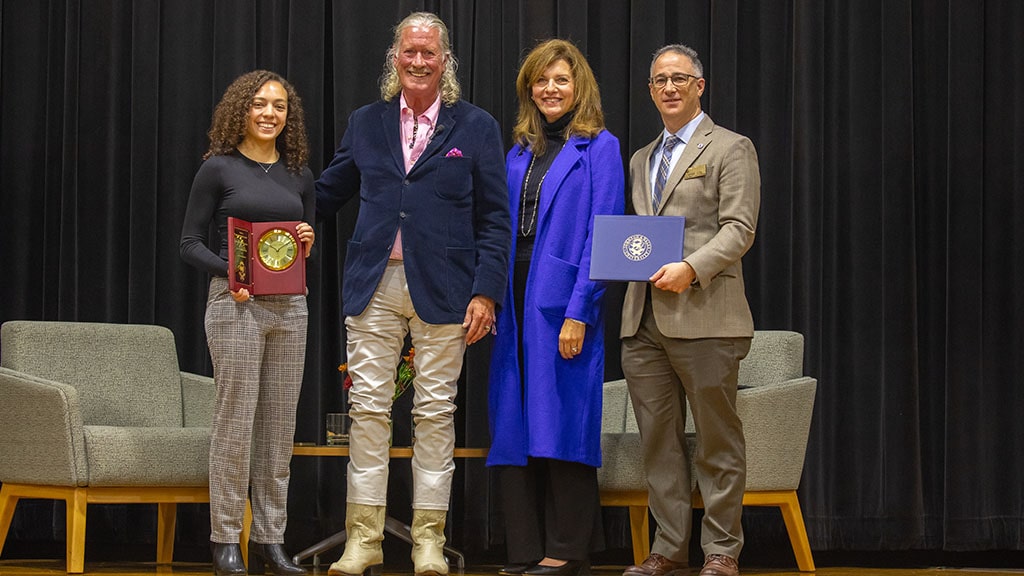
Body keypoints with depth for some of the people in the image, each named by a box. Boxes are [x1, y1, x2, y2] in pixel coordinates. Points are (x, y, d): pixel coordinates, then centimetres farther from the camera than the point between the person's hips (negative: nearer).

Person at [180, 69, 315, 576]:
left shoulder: (298, 176, 13)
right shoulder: (219, 168, 0)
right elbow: (190, 243, -1)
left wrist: (307, 244, -2)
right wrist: (228, 272, -17)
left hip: (289, 306, 5)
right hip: (236, 304, -5)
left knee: (279, 424, 4)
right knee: (235, 419, -6)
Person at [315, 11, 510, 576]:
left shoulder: (476, 127, 4)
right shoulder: (364, 124, 11)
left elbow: (494, 219, 2)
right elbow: (327, 195, 19)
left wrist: (486, 291, -6)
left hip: (442, 290, -2)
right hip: (373, 287, 2)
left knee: (435, 412, 2)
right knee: (368, 408, 0)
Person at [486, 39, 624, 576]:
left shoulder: (599, 148, -2)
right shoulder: (519, 154, 17)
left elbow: (601, 236, -9)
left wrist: (579, 313, -17)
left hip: (563, 304, -6)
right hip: (516, 305, 6)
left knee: (562, 422, -5)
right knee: (516, 425, 5)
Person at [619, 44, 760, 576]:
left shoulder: (730, 149, 2)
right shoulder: (641, 160, 22)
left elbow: (739, 229, -7)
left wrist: (690, 268, -19)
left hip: (703, 314, -6)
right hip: (643, 319, 6)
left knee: (717, 441, -1)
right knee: (658, 440, 6)